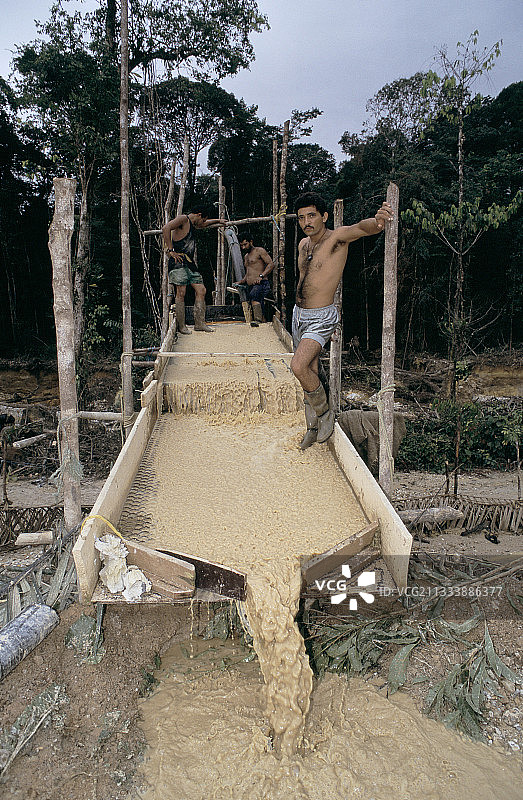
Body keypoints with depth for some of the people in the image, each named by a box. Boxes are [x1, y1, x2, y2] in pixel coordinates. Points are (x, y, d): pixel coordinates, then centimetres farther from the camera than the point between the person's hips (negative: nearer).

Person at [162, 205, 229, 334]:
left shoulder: (193, 225, 24)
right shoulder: (183, 219, -6)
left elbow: (203, 225, 48)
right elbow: (166, 229, -21)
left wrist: (218, 221, 51)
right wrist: (171, 251, -23)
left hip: (190, 263, 10)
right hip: (179, 262, -9)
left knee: (201, 290, 3)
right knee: (181, 293, -11)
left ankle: (199, 323, 6)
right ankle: (181, 326, -6)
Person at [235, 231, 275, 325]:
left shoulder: (259, 251, 5)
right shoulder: (246, 256, 29)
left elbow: (271, 264, -7)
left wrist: (261, 276, -19)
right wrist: (241, 281, 18)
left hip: (261, 284, -8)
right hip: (249, 287, 8)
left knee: (254, 296, -36)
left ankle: (258, 320, -51)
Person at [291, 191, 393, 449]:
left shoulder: (337, 237, -13)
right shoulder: (303, 244, 9)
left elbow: (362, 227, -34)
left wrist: (377, 221, -57)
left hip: (321, 318, -7)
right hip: (298, 314, 8)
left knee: (299, 366, -25)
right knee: (309, 373, 13)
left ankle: (325, 413, 1)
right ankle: (313, 427, 30)